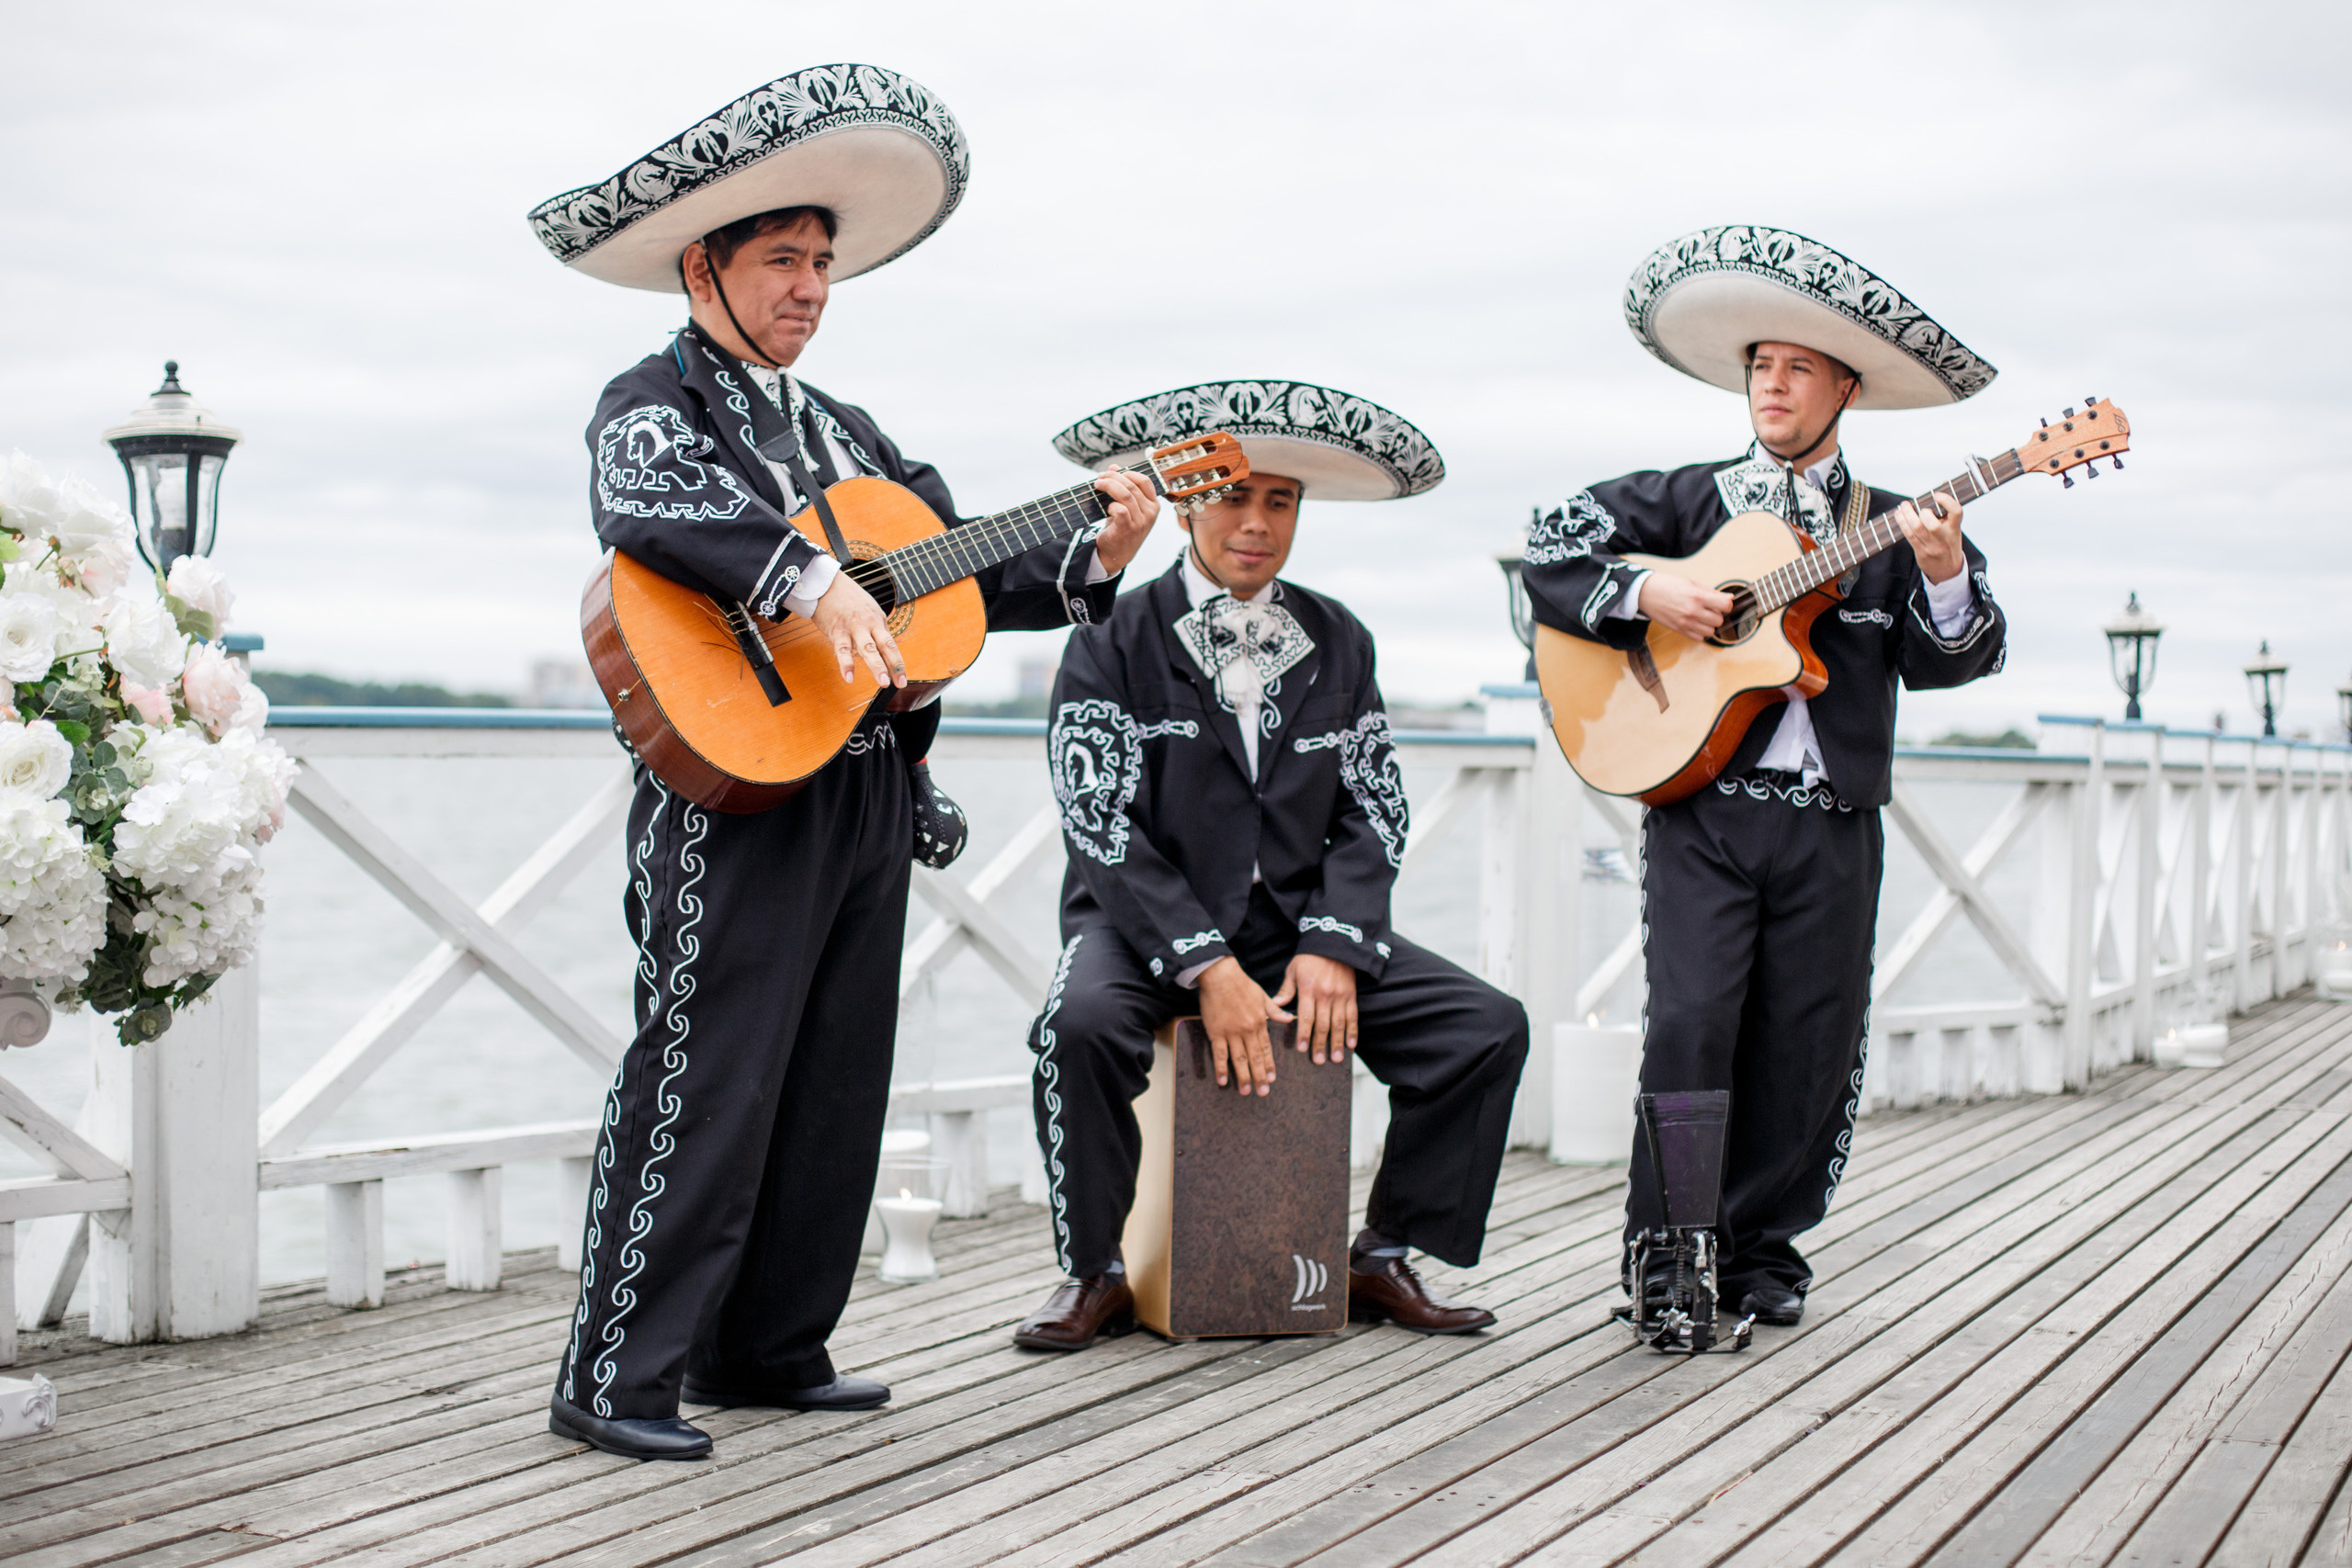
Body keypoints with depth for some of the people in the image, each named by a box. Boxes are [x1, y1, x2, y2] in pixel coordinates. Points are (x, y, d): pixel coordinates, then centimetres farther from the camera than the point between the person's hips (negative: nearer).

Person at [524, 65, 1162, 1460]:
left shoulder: (844, 432, 22)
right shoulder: (653, 403, -2)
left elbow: (961, 572, 19)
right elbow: (647, 510, -26)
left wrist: (1092, 563, 2)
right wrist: (811, 583, -39)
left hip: (869, 797, 8)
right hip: (740, 794, -8)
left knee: (836, 1091, 10)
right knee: (705, 1087, -9)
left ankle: (768, 1349, 21)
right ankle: (618, 1379, -3)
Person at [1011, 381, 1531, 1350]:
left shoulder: (1338, 641, 11)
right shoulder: (1114, 640, -4)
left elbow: (1374, 815, 6)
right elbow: (1104, 829, -13)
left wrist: (1335, 948, -12)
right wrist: (1208, 968, -23)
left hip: (1301, 926, 4)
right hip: (1150, 927, -4)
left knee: (1489, 1026, -12)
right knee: (1082, 1021, -36)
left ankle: (1382, 1260, 3)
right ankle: (1094, 1275, -14)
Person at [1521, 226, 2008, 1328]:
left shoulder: (1893, 527, 13)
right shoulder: (1685, 501, 12)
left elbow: (1944, 663, 3)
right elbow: (1548, 556, 7)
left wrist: (1945, 578, -17)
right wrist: (1646, 595, -8)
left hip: (1831, 822, 2)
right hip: (1698, 800, -1)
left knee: (1808, 1045, 3)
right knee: (1690, 1022, -12)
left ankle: (1760, 1248, 18)